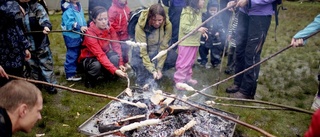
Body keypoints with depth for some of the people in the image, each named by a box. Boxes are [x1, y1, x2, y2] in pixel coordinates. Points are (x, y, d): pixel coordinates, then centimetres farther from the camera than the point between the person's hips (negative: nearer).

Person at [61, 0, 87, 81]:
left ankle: (76, 68, 40)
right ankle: (70, 74, 7)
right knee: (72, 55, -2)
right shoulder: (68, 8, -18)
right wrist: (80, 27, -31)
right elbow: (69, 23, -24)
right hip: (71, 36, -9)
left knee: (78, 53, 22)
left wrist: (84, 27, 0)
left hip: (78, 35, 9)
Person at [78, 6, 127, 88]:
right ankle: (90, 79, -3)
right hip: (89, 58, -4)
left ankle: (108, 74, 2)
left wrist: (120, 63, -26)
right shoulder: (90, 33, -29)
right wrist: (115, 70, -45)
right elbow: (100, 55, -36)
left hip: (105, 54, 4)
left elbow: (116, 46, -12)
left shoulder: (110, 29, -12)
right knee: (97, 65, -37)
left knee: (115, 58, -28)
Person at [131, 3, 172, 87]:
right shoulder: (141, 25, -28)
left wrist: (159, 68, -21)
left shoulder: (167, 25, -22)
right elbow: (142, 51, -26)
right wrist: (152, 70, -30)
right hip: (142, 54, -3)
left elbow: (163, 48, -18)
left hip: (157, 53, 3)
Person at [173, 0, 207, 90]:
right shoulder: (187, 12, -19)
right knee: (184, 62, -2)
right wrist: (198, 29, -25)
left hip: (194, 42, 9)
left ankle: (187, 77, 32)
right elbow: (184, 27, -24)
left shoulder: (198, 11, 9)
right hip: (186, 42, -9)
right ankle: (179, 80, 8)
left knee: (190, 62, 18)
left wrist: (202, 31, 6)